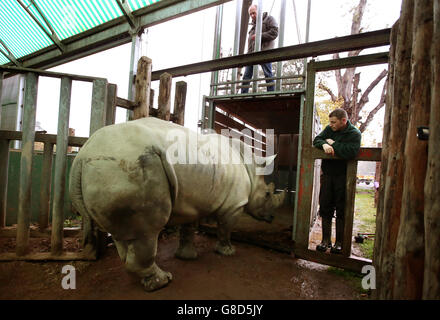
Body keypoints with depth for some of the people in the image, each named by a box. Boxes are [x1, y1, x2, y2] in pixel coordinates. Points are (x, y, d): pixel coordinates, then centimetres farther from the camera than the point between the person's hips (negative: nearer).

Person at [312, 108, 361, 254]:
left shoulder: (354, 134, -9)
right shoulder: (329, 129, 6)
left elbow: (350, 152, -24)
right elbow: (316, 140, 3)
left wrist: (333, 143, -13)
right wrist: (324, 144, -19)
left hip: (343, 176, -4)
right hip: (327, 174, 4)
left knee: (341, 210, 3)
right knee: (325, 208, 6)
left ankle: (339, 242, 17)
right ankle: (326, 240, 18)